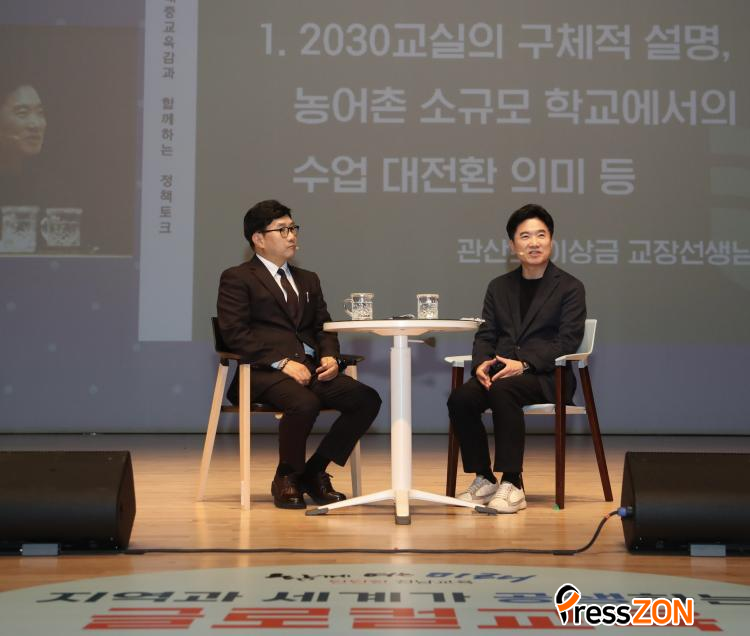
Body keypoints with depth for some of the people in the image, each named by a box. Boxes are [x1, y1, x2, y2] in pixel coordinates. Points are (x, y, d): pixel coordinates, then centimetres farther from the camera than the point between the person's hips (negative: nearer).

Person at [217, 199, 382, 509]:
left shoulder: (308, 280, 26)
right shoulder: (236, 279, 5)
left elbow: (323, 327, 21)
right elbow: (235, 333, -7)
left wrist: (330, 356, -2)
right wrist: (282, 362, -17)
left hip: (311, 368, 6)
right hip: (264, 371, -6)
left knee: (367, 399, -17)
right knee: (304, 403, -36)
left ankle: (314, 473, -2)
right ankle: (286, 479, -8)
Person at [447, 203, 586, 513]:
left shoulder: (570, 287, 3)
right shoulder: (499, 286, 18)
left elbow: (568, 341, -7)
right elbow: (485, 335, 13)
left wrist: (523, 364, -21)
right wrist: (481, 363, -11)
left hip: (547, 376, -4)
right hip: (500, 372, 5)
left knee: (503, 390, -36)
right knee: (460, 398, -25)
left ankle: (512, 485, -29)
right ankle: (483, 479, -8)